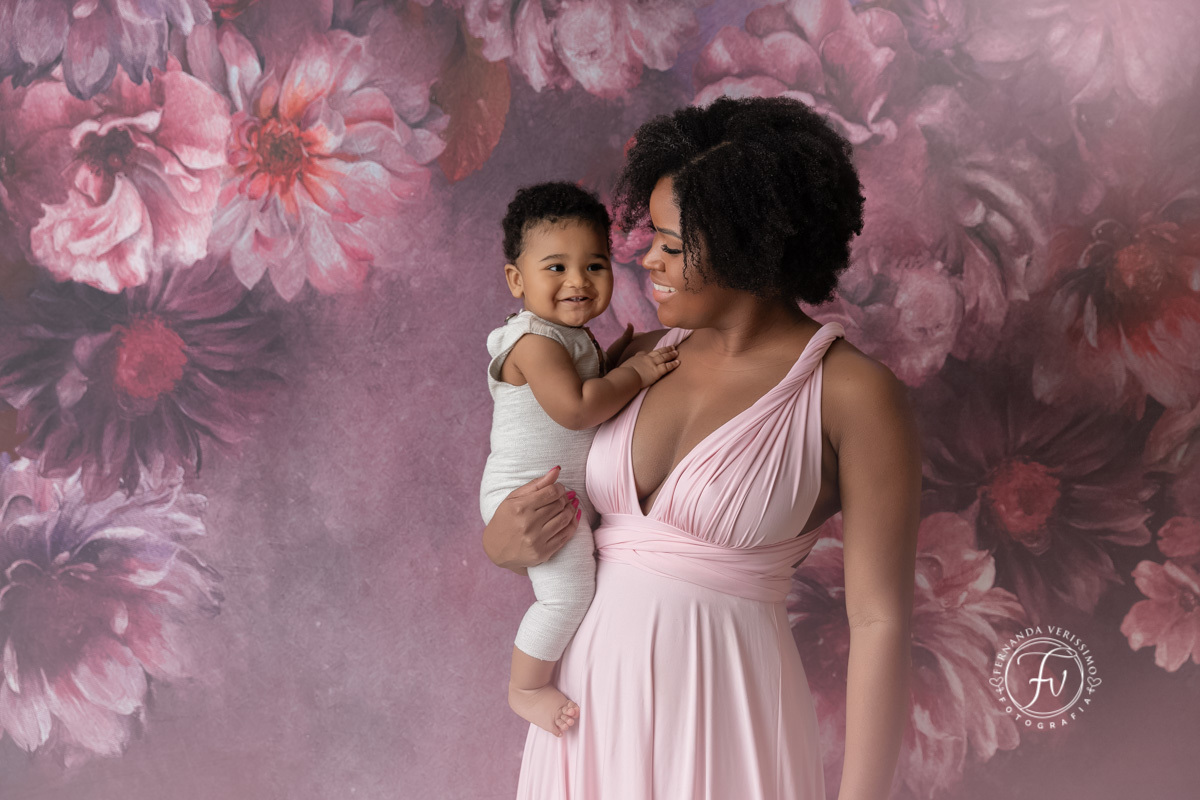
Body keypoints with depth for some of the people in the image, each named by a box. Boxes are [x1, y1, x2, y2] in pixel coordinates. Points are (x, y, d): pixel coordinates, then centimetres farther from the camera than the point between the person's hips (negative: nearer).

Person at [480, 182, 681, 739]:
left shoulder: (573, 337, 9)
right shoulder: (535, 342, -23)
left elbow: (594, 388, 25)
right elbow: (575, 407, -33)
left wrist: (619, 362, 9)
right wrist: (635, 373, -23)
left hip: (568, 491, 11)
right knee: (568, 594, -12)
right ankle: (526, 689, 6)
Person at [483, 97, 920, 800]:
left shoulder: (856, 394, -11)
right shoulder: (640, 358, 5)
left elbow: (881, 623, -11)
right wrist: (507, 540, -8)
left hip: (723, 718, -5)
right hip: (591, 695, 6)